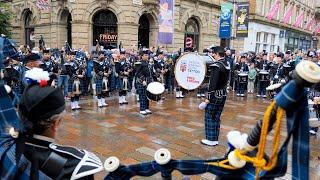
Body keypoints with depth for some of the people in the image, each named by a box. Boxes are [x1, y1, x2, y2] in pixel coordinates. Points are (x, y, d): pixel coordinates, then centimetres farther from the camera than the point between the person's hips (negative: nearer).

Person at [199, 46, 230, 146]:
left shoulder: (216, 66, -19)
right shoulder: (227, 64, 6)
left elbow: (213, 84, -22)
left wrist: (208, 98, -18)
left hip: (215, 96, -8)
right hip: (223, 95, 8)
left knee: (209, 117, 4)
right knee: (216, 117, 15)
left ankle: (211, 140, 10)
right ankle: (215, 139, 23)